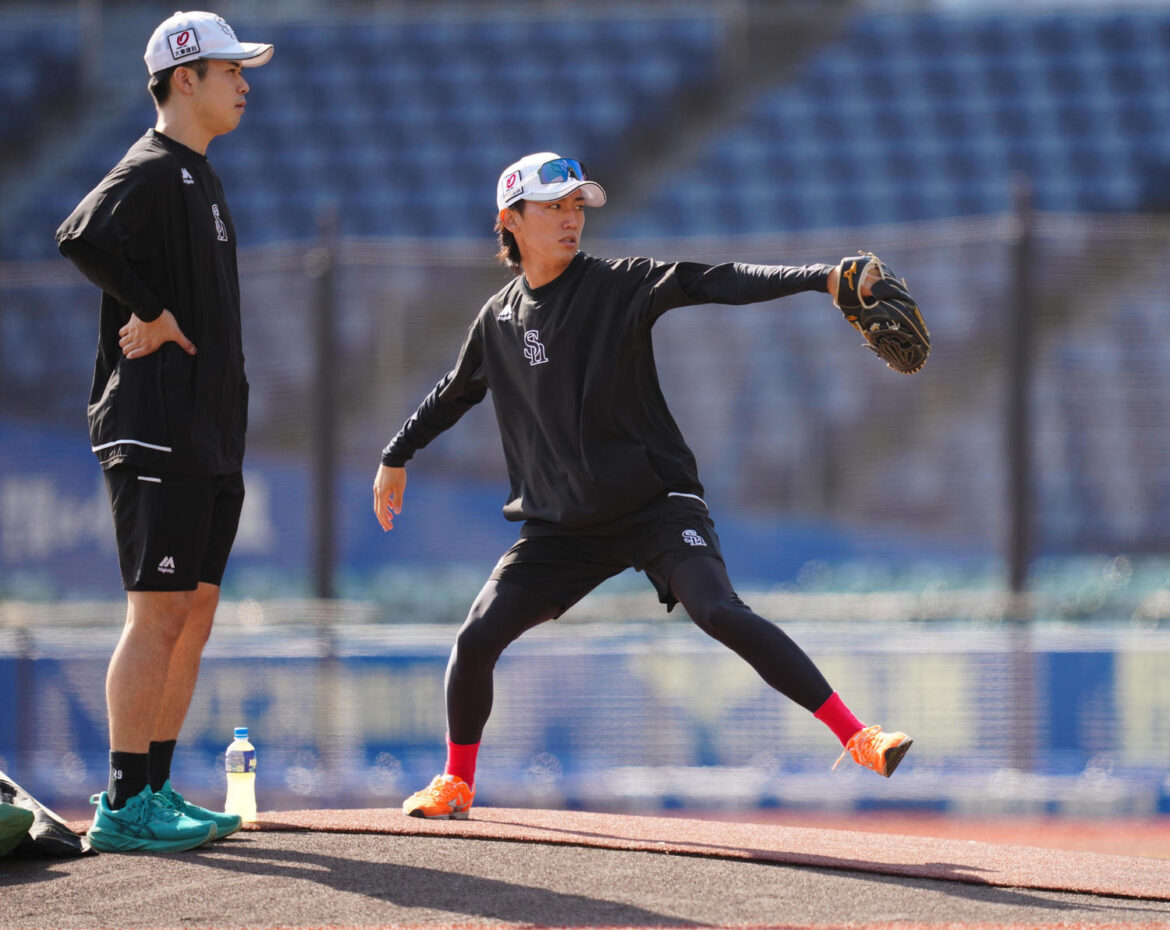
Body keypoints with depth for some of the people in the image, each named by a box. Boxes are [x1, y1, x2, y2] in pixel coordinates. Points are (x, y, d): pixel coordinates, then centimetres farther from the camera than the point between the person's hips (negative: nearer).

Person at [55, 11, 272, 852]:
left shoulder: (199, 179, 20)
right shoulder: (151, 171, -11)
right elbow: (81, 237, -30)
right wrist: (150, 312, -20)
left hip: (211, 435, 10)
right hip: (157, 431, -10)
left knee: (195, 613, 10)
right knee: (158, 614, -11)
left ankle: (157, 792, 14)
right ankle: (122, 805, -10)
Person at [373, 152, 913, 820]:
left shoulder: (618, 286, -7)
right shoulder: (500, 319, 6)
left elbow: (715, 283, -21)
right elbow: (455, 394, 26)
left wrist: (822, 278, -35)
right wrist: (397, 457, 36)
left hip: (656, 506, -4)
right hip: (560, 525, 4)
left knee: (720, 613, -25)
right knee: (477, 639, -5)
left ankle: (855, 735, -24)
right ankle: (456, 783, 19)